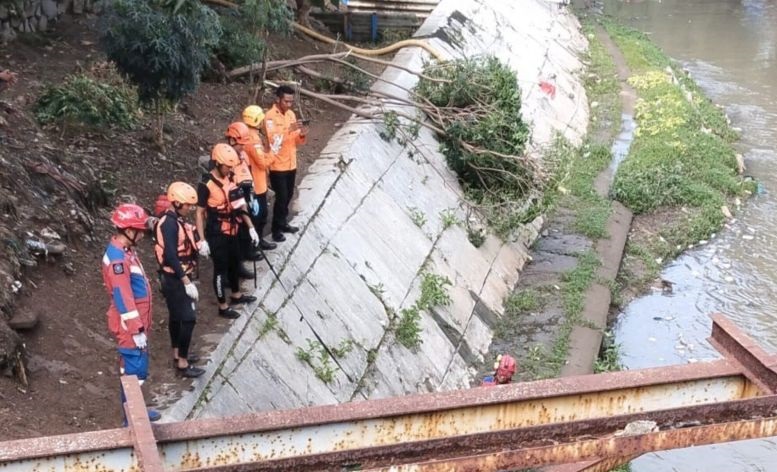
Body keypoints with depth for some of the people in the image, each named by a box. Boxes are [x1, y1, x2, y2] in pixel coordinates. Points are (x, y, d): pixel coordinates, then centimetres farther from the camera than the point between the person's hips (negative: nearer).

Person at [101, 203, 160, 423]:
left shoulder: (125, 251, 9)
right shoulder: (117, 258, -23)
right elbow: (123, 298, -24)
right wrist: (136, 330, -22)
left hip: (136, 323, 10)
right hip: (129, 326, -10)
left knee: (139, 368, 19)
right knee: (133, 372, -1)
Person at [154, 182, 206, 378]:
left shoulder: (176, 220, 8)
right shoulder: (169, 223, -23)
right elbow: (170, 257, -27)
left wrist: (197, 245, 0)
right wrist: (187, 282, -26)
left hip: (176, 277, 10)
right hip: (175, 279, -10)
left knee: (177, 317, 19)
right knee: (188, 319, -7)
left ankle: (177, 355, 32)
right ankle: (183, 364, -1)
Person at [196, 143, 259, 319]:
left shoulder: (230, 178, 0)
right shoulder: (206, 185, -20)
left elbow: (239, 205, 7)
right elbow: (199, 213, -16)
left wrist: (251, 227, 7)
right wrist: (202, 240, -19)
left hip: (232, 231, 7)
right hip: (216, 235, -7)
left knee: (235, 263, 23)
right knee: (221, 269, 5)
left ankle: (236, 295, 44)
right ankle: (223, 306, 20)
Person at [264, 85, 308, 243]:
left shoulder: (291, 114, 7)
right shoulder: (270, 116, -16)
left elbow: (295, 141, 10)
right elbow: (273, 140, -26)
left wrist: (301, 135, -11)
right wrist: (288, 129, -33)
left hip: (291, 164, 7)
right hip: (277, 166, -7)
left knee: (288, 196, 17)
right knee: (281, 197, -3)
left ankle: (283, 223, 33)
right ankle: (276, 229, 9)